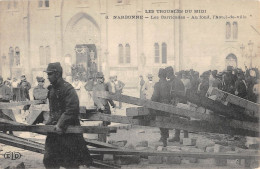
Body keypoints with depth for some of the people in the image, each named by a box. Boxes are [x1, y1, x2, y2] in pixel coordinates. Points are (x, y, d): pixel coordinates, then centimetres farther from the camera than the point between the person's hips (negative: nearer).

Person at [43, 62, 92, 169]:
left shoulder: (68, 89, -15)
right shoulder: (51, 89, 12)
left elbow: (72, 110, -22)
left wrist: (61, 125, -22)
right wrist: (49, 122, 8)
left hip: (68, 130, -8)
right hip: (54, 129, 8)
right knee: (49, 160, 10)